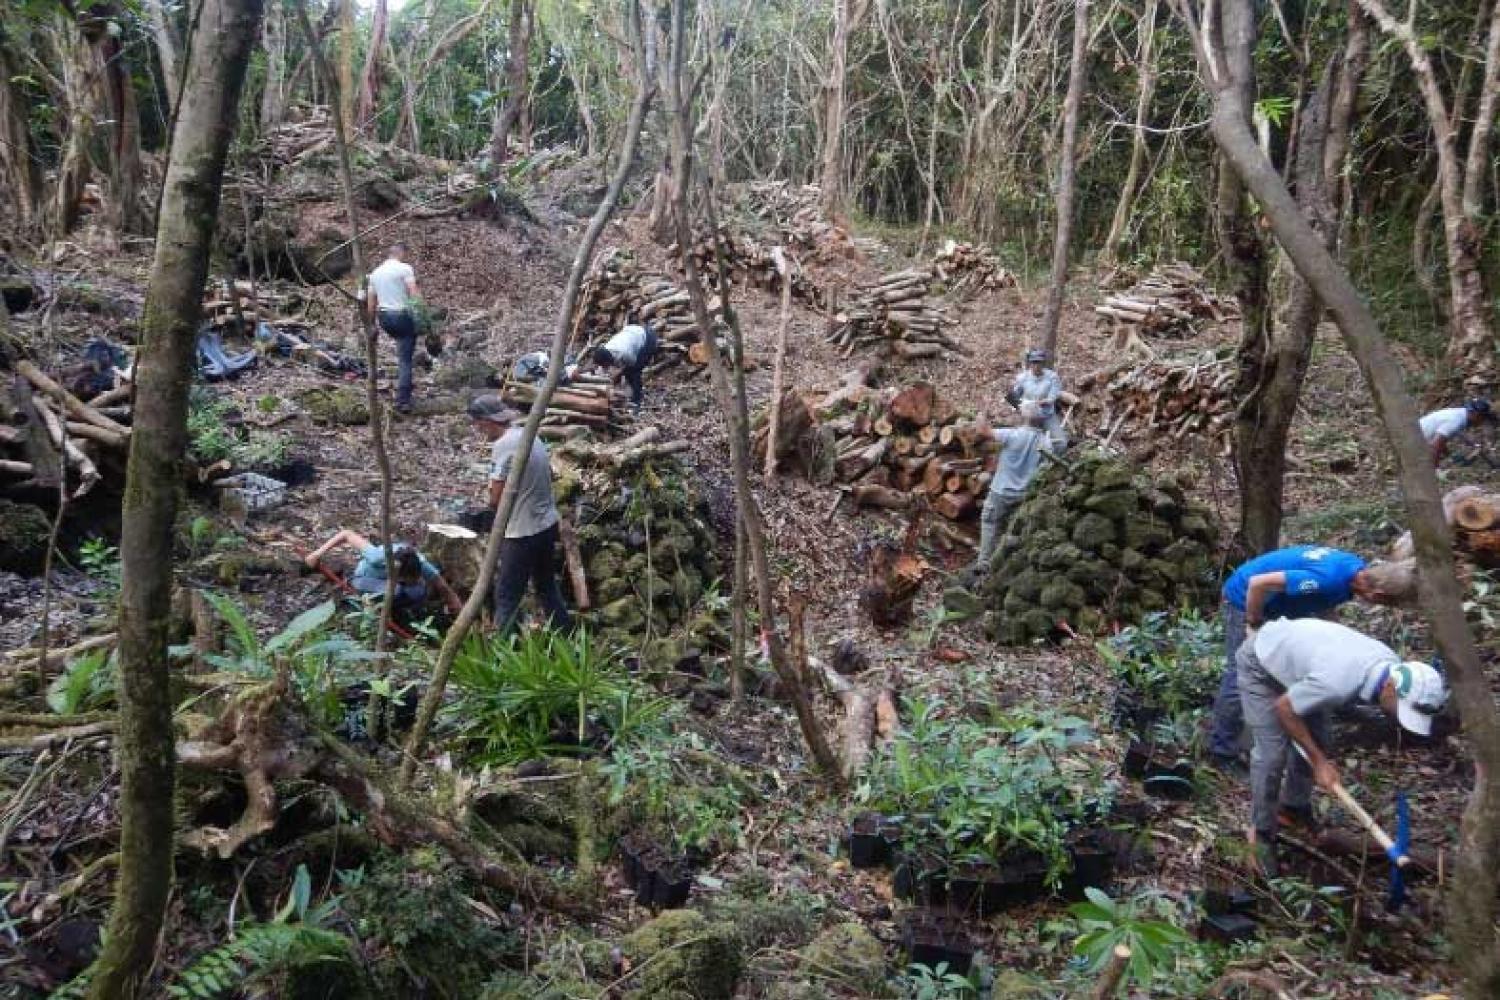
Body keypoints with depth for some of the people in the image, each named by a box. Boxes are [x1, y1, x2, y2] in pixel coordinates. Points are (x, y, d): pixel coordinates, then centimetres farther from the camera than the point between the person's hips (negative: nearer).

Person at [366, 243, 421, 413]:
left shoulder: (375, 273, 13)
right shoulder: (405, 268, -6)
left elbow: (371, 303, 14)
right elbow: (414, 294, -18)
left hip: (384, 317, 6)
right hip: (402, 315, -6)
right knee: (405, 360, -3)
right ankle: (402, 402, -5)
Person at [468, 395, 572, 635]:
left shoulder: (503, 445, -19)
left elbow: (495, 499, -18)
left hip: (523, 532, -9)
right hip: (548, 524, 9)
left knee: (506, 597, 1)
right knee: (547, 585, 23)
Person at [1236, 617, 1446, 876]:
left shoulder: (1393, 666, -17)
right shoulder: (1337, 683, -42)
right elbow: (1283, 707, -24)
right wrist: (1319, 762, -16)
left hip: (1293, 652, 8)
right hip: (1260, 663, -8)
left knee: (1316, 742, 7)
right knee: (1272, 752, -11)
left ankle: (1292, 809, 29)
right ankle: (1262, 831, 6)